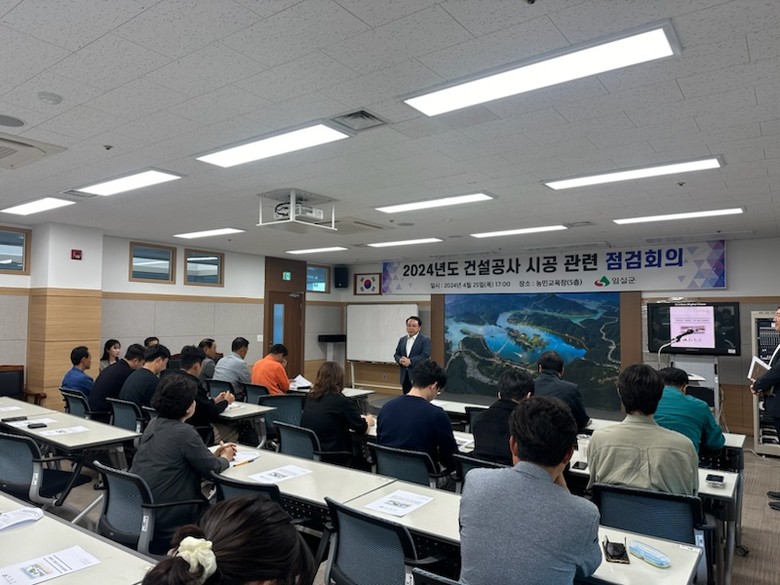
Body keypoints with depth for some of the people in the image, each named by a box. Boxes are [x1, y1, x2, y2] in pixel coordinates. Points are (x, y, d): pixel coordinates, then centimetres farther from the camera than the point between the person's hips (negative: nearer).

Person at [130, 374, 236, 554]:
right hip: (161, 517, -8)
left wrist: (214, 454, 15)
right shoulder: (185, 432, -20)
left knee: (201, 499, 21)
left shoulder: (154, 423, 5)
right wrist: (225, 458, 11)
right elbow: (212, 469, -9)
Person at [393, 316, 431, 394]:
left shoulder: (425, 340, -4)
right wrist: (401, 360, -11)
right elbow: (396, 355, 13)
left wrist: (410, 361, -22)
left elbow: (425, 356, -15)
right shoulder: (402, 340, 14)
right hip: (405, 376, 6)